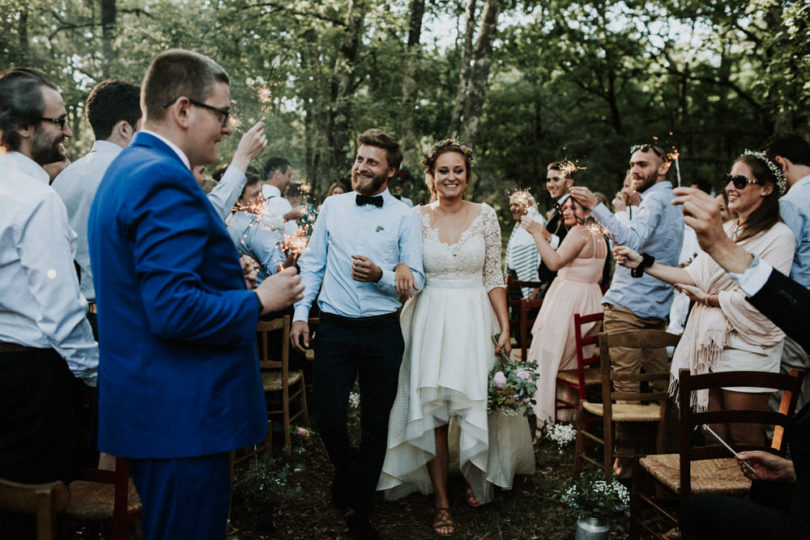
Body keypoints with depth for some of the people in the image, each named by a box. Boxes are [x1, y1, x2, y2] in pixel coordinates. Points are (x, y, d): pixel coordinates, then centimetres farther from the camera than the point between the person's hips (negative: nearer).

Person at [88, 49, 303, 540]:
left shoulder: (128, 168, 14)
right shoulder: (166, 180, -20)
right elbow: (174, 310, -27)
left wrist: (224, 273, 13)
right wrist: (259, 300, -14)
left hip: (147, 406, 11)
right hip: (181, 416, -11)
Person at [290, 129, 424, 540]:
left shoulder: (405, 217, 0)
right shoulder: (332, 206, 7)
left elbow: (417, 280, -3)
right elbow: (312, 263, 9)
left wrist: (380, 276, -21)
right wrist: (300, 312, 0)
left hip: (382, 333, -1)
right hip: (334, 330, 1)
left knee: (375, 426, 9)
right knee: (328, 418, 3)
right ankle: (345, 470, 38)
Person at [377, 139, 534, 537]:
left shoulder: (485, 216, 2)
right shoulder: (416, 217, 1)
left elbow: (493, 277, 2)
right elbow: (403, 267, 3)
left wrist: (505, 326, -3)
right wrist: (400, 267, -21)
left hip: (474, 319, 0)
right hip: (429, 320, 0)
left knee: (476, 405, 5)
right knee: (431, 411, 0)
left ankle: (474, 478, 34)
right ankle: (441, 501, 15)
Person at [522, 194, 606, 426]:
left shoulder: (578, 232, -15)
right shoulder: (598, 236, 13)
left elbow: (554, 262, -26)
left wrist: (536, 232, -24)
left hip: (569, 302, -10)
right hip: (591, 301, 10)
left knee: (548, 356, -3)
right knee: (572, 361, 18)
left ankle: (544, 418, 0)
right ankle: (567, 413, 27)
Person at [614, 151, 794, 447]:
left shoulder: (778, 236, -9)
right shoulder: (726, 230, 15)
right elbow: (694, 275, 11)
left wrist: (708, 298, -6)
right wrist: (642, 263, 4)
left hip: (745, 350, -7)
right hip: (711, 343, 7)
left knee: (745, 440, 3)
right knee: (716, 435, 12)